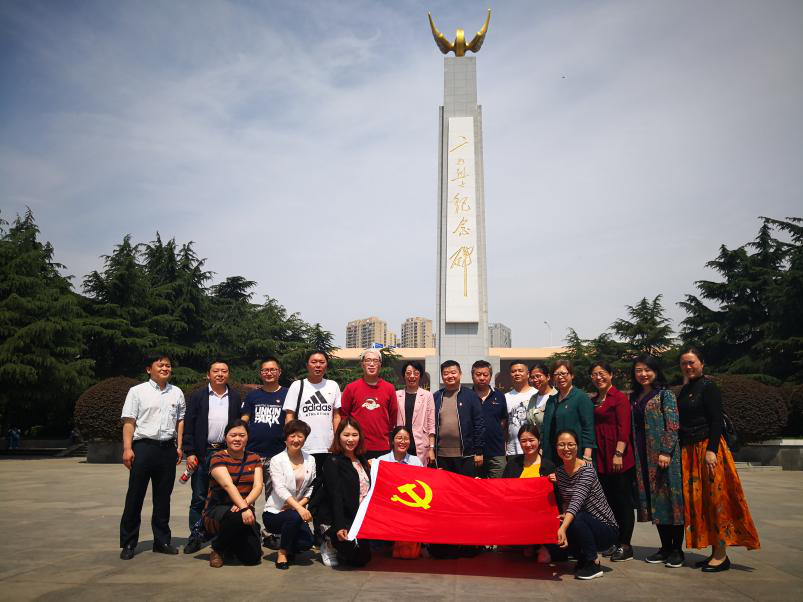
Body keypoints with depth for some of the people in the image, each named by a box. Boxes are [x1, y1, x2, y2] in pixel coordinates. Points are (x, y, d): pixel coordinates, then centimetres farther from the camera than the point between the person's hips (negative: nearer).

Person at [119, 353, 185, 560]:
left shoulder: (177, 393, 10)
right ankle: (128, 543, 15)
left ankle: (162, 540, 21)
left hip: (168, 448, 3)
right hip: (143, 447, -3)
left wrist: (179, 446, 6)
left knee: (163, 496, 10)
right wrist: (127, 448, -11)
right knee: (135, 496, 2)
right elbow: (129, 421, -4)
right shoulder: (137, 391, 0)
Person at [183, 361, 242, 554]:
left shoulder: (235, 397, 9)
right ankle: (196, 536, 13)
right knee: (199, 497, 3)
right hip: (203, 453, -1)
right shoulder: (198, 396, 3)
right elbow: (188, 426, 0)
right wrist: (190, 453, -7)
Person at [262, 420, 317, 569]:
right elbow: (280, 488, -18)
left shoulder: (310, 460, 7)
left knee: (307, 542, -21)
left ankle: (289, 547, 16)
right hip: (274, 512, -4)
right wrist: (298, 508, -31)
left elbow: (311, 488, 5)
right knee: (294, 517, -35)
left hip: (297, 510, 4)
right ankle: (282, 553, -9)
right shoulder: (277, 460, -6)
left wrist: (301, 504, -15)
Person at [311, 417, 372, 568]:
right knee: (359, 558, -19)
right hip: (336, 519, -7)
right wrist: (339, 526, -28)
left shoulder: (362, 460, 10)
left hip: (360, 518, 7)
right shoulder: (333, 462, -12)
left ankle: (337, 544, 27)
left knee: (365, 557, 5)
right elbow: (336, 496, -21)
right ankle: (330, 545, 8)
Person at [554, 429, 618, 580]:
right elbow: (565, 501, 6)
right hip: (584, 524, 6)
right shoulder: (559, 471, 2)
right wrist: (565, 514, -19)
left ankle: (594, 564, -12)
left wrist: (563, 527, -47)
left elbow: (577, 500, -34)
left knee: (576, 518, -33)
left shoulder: (587, 469, -19)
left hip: (606, 529, -6)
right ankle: (584, 557, 7)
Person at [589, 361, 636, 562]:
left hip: (618, 458, -7)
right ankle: (615, 542, 21)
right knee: (609, 500, 12)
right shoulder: (593, 400, 14)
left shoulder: (619, 397, -7)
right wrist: (591, 455, 11)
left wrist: (619, 454, -19)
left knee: (623, 500, 2)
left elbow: (624, 428, -13)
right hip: (601, 458, 7)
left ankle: (625, 545, 10)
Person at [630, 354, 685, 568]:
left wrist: (666, 452, -18)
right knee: (654, 501, 9)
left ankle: (677, 550, 8)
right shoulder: (634, 397, 14)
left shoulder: (664, 394, -3)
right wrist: (632, 455, 10)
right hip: (643, 457, 6)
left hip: (663, 455, -6)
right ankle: (665, 547, 19)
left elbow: (672, 425, -10)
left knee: (670, 499, -2)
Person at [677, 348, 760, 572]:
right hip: (688, 451, 8)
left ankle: (722, 555, 3)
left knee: (715, 499, -4)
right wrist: (681, 452, 15)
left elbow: (716, 421, -13)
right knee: (698, 501, 7)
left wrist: (711, 450, -20)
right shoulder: (684, 390, 15)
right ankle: (714, 552, 15)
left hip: (708, 449, -8)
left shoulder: (708, 387, -6)